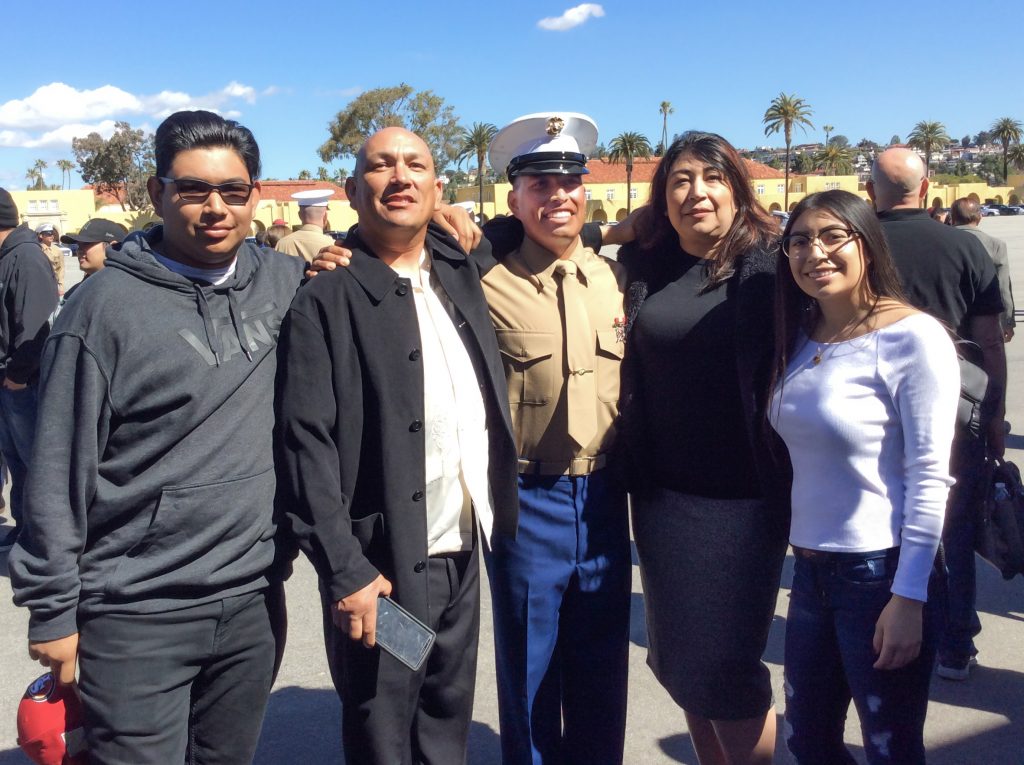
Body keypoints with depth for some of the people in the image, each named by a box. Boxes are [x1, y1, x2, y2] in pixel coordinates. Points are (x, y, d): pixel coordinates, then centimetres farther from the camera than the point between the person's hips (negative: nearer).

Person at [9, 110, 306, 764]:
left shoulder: (282, 281, 1)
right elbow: (61, 471, -8)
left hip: (253, 601, 5)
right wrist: (52, 609, -4)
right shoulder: (108, 304, -12)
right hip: (137, 617, -4)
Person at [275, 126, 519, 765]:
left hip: (464, 551, 6)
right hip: (384, 562, -5)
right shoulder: (327, 293, -11)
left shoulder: (462, 271, 7)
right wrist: (346, 568, -19)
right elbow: (307, 443, -15)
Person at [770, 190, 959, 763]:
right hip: (811, 568, 7)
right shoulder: (800, 339, 7)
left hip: (883, 573, -7)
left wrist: (908, 597, -17)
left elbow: (929, 477, -16)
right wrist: (804, 557, 8)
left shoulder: (913, 337, -14)